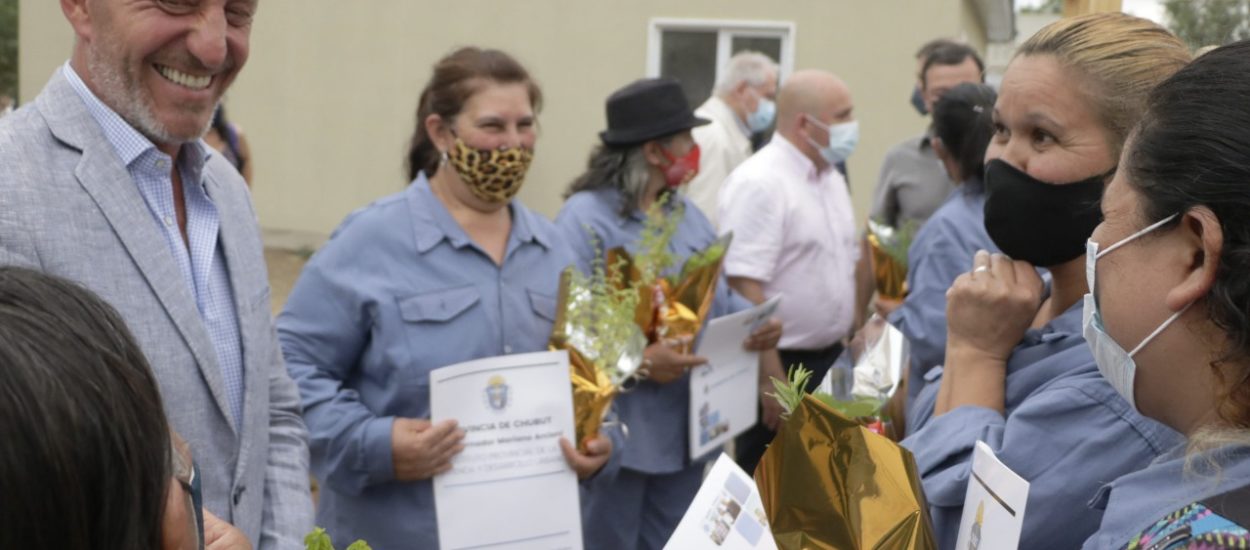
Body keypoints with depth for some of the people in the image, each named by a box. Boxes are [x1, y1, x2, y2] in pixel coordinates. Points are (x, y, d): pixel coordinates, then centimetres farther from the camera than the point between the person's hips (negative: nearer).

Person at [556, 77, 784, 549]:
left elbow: (721, 297, 14)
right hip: (615, 436, -8)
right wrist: (636, 362, -32)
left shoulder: (686, 214, 13)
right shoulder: (586, 218, -15)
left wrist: (756, 324, -7)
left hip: (685, 430, 8)